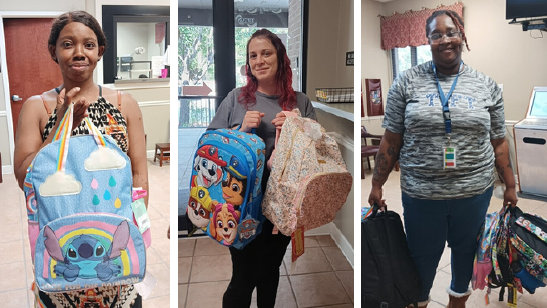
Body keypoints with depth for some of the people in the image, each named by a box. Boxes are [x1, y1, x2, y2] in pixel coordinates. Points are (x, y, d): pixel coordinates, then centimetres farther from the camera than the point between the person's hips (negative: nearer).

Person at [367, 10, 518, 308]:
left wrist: (510, 186, 8)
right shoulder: (407, 82, -5)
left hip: (474, 191, 2)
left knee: (465, 248, 20)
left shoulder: (486, 85, 1)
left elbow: (498, 142, 6)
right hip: (421, 192, -1)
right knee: (423, 253, 13)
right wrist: (376, 185, -3)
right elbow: (391, 140, -3)